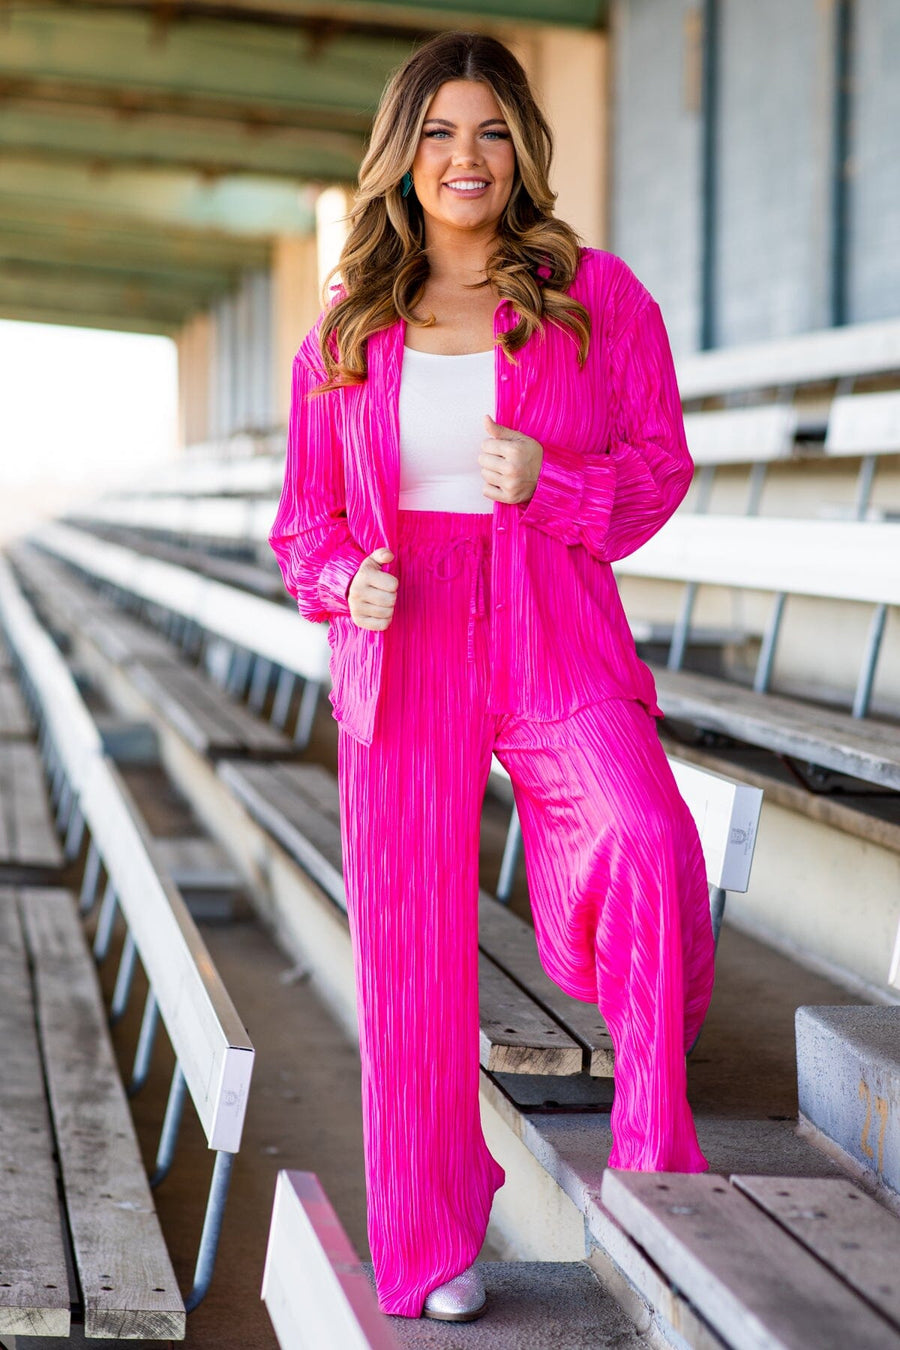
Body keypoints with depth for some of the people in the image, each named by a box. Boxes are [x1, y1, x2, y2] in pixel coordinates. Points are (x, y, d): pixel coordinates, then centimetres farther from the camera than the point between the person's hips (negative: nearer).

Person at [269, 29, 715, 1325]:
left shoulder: (597, 293, 3)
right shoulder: (346, 332, 9)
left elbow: (661, 463, 5)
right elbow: (307, 512, 14)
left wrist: (551, 481, -15)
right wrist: (346, 580, -8)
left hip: (558, 644, -2)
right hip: (402, 651, 2)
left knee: (653, 848, -28)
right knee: (412, 951, 5)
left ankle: (653, 1148, -6)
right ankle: (431, 1242, 23)